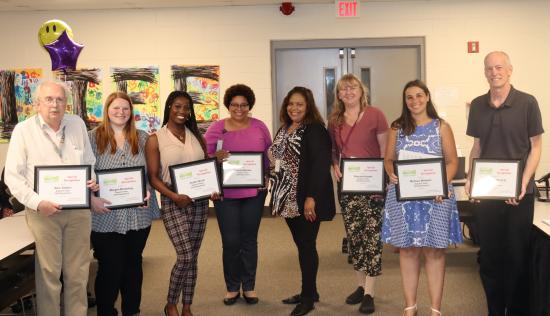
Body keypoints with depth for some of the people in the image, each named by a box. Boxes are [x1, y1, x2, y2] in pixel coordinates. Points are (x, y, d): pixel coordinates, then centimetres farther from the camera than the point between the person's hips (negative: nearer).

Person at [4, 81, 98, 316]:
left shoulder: (78, 124, 7)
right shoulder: (23, 130, -4)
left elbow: (90, 163, 17)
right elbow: (13, 176, -5)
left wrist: (93, 182, -4)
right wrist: (37, 203, -17)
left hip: (79, 209, 3)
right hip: (43, 211, -3)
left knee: (78, 272, 11)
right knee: (49, 272, 4)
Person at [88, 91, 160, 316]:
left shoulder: (142, 138, 8)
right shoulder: (94, 137, -1)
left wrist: (148, 190, -8)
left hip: (138, 214, 3)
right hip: (106, 216, -3)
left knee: (133, 264, 15)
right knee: (110, 268, 3)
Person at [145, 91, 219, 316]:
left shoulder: (196, 137, 10)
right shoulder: (155, 139, -2)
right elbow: (152, 177, -6)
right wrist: (174, 196, -20)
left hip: (199, 201, 4)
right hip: (173, 203, -4)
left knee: (192, 257, 9)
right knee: (185, 256, -11)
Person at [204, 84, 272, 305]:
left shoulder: (259, 126, 4)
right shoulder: (217, 128, -1)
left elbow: (269, 154, 9)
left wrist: (266, 176, -5)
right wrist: (215, 156, -23)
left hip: (254, 191, 1)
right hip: (226, 193, -1)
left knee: (249, 240, 9)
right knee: (230, 242, 2)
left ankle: (249, 286, 22)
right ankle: (232, 287, 19)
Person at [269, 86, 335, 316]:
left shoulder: (315, 130, -12)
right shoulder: (284, 129, 14)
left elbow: (321, 165, -19)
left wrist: (311, 198, -24)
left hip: (306, 200, -8)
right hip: (289, 199, 8)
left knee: (307, 245, -1)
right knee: (301, 245, 14)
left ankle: (308, 297, 9)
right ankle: (310, 291, 26)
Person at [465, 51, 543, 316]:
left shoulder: (527, 103, -6)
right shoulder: (477, 105, 5)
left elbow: (535, 147, -4)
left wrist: (523, 183, -15)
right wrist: (470, 178, -2)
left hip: (518, 193, -3)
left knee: (517, 255, 5)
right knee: (489, 255, 9)